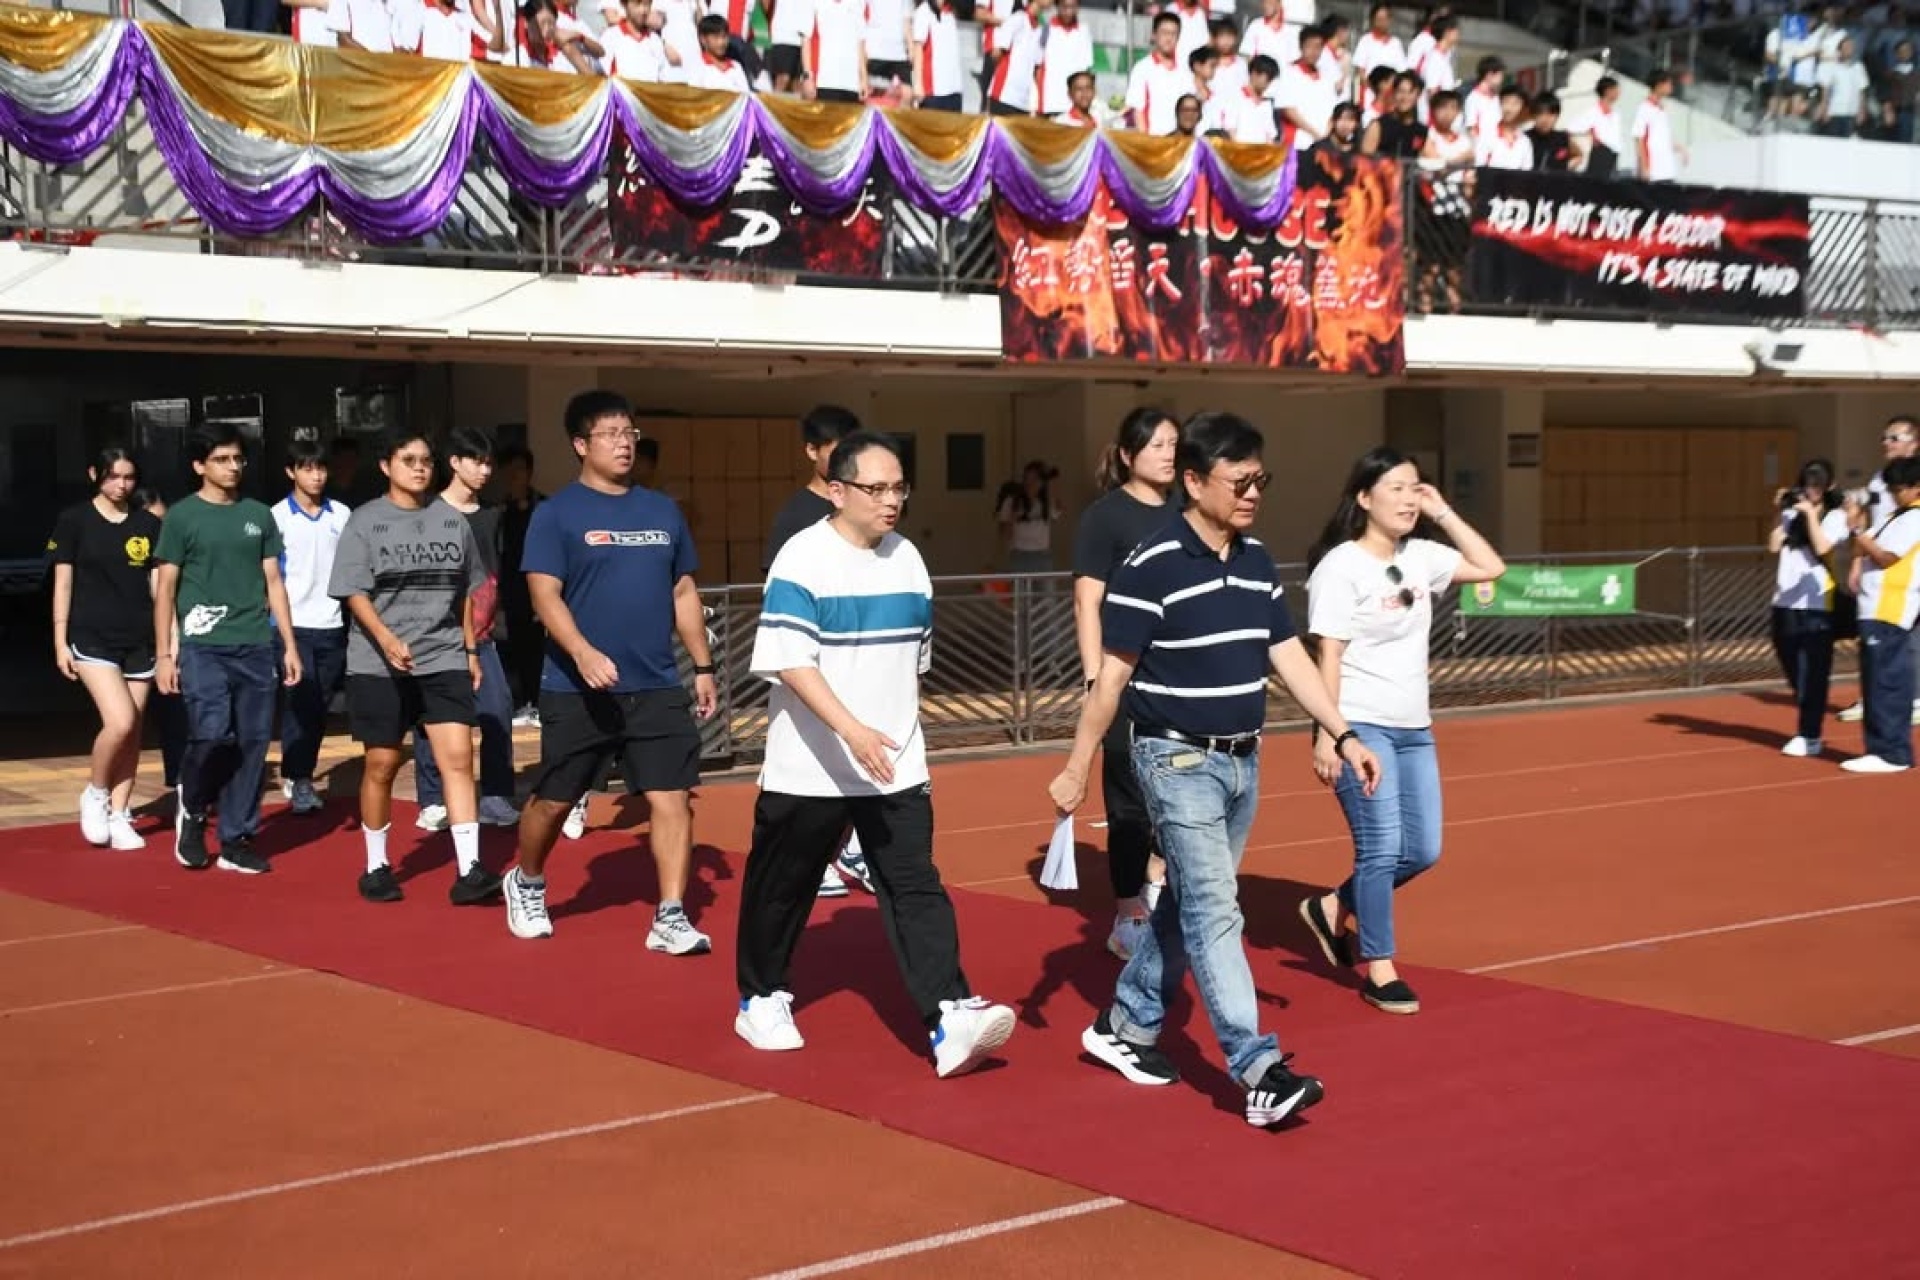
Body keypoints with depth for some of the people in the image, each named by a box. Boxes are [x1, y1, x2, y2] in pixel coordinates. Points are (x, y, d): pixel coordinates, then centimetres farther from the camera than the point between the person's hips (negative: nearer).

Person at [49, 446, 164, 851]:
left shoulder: (149, 525, 6)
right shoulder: (74, 521, -1)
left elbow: (159, 584, 9)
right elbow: (63, 583, 0)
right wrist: (60, 640, -4)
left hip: (140, 640, 4)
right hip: (93, 638, -3)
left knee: (132, 730, 4)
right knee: (120, 722, -17)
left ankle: (119, 816, 14)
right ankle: (94, 795, 7)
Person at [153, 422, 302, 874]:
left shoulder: (259, 515, 11)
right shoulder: (182, 516, 0)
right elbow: (165, 588, 1)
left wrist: (290, 644, 9)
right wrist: (164, 654, -4)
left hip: (256, 647, 4)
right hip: (203, 647, -4)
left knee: (253, 742, 2)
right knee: (212, 735, -17)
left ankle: (236, 840, 13)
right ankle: (191, 808, 11)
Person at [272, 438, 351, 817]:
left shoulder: (342, 514, 6)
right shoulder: (278, 516, -4)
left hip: (333, 624, 4)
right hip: (294, 623, -4)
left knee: (321, 706, 8)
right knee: (299, 703, -6)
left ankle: (301, 774, 18)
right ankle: (298, 779, 2)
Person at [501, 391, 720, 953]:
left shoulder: (663, 511, 10)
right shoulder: (556, 513, -4)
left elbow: (684, 594, 16)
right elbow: (544, 595, -12)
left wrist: (703, 666, 12)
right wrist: (584, 653, -27)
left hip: (657, 688, 3)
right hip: (576, 690, -3)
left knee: (673, 798, -5)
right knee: (553, 799, 9)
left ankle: (670, 919, 0)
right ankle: (526, 884, 36)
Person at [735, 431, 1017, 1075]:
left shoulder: (906, 558, 6)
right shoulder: (802, 558, -13)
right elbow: (791, 662, -21)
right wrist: (851, 729, -31)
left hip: (896, 768, 4)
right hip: (809, 770, -4)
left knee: (917, 889, -6)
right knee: (782, 889, 10)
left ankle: (950, 1019, -14)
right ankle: (761, 999, 30)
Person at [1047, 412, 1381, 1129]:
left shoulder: (1256, 561, 7)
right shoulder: (1152, 567, -15)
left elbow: (1290, 659, 9)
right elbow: (1111, 677, -12)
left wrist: (1343, 736, 2)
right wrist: (1077, 768, -11)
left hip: (1242, 760, 8)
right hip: (1180, 761, -8)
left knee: (1189, 904, 14)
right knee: (1214, 911, -11)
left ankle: (1124, 1026, 29)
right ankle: (1259, 1071, -14)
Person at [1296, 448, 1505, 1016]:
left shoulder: (1420, 557, 8)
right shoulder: (1341, 565, -11)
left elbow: (1491, 568, 11)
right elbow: (1329, 656, -14)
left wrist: (1443, 513, 5)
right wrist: (1327, 734, -18)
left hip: (1414, 729, 8)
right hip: (1361, 727, -7)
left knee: (1423, 850, 8)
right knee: (1383, 847, -9)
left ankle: (1333, 908, 28)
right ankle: (1379, 971, 4)